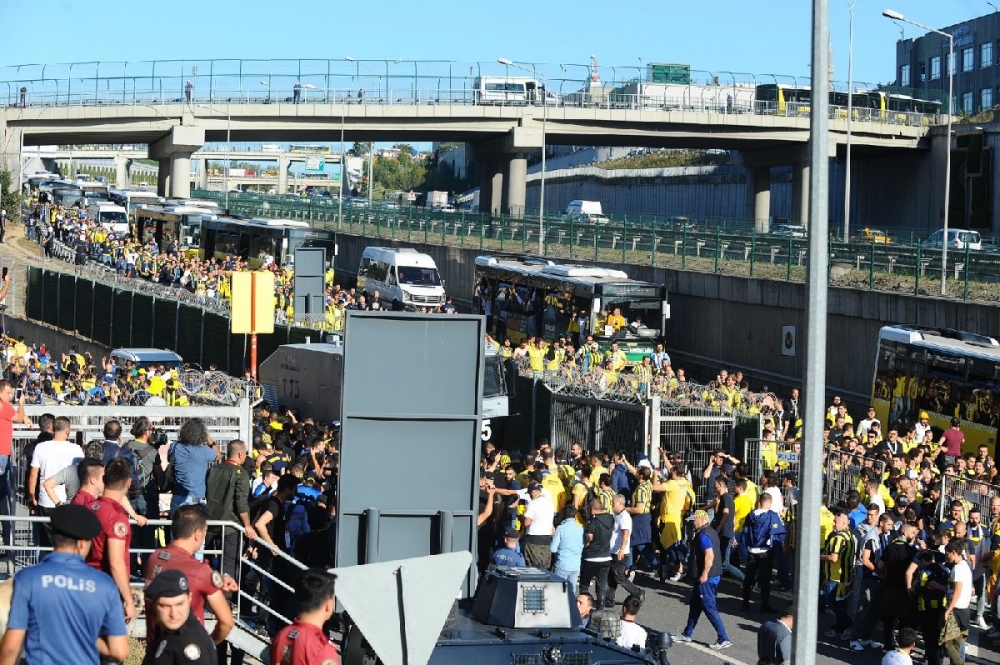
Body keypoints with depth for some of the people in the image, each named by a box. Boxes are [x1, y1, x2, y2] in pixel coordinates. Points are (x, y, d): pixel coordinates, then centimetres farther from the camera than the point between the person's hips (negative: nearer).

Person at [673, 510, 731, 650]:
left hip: (706, 577, -11)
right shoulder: (711, 532, 12)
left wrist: (704, 574, -24)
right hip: (714, 574, 11)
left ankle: (724, 640, -5)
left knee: (710, 608, -6)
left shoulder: (703, 536, -19)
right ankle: (687, 634, 29)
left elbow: (709, 555, -29)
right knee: (695, 605, 19)